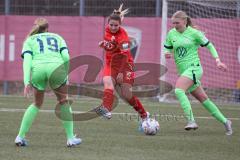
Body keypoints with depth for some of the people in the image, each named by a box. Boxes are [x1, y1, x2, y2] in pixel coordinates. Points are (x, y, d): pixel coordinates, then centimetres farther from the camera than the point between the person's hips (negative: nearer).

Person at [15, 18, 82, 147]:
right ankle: (70, 138, 18)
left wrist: (27, 82, -4)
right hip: (56, 68, -1)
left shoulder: (29, 40, 25)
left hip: (37, 70, 1)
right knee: (63, 102, 21)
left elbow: (27, 60, 5)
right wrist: (65, 75, 20)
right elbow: (66, 57, 10)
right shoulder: (57, 38, 28)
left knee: (37, 104, 23)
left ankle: (20, 137, 19)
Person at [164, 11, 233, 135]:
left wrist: (218, 61, -6)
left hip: (194, 68, -6)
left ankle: (191, 121, -33)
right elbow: (167, 49, 17)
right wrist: (167, 54, -7)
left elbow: (209, 46, 3)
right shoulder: (171, 34, 7)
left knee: (179, 90, -29)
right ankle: (224, 121, 20)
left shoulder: (194, 33, -5)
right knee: (203, 99, 9)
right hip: (183, 71, 6)